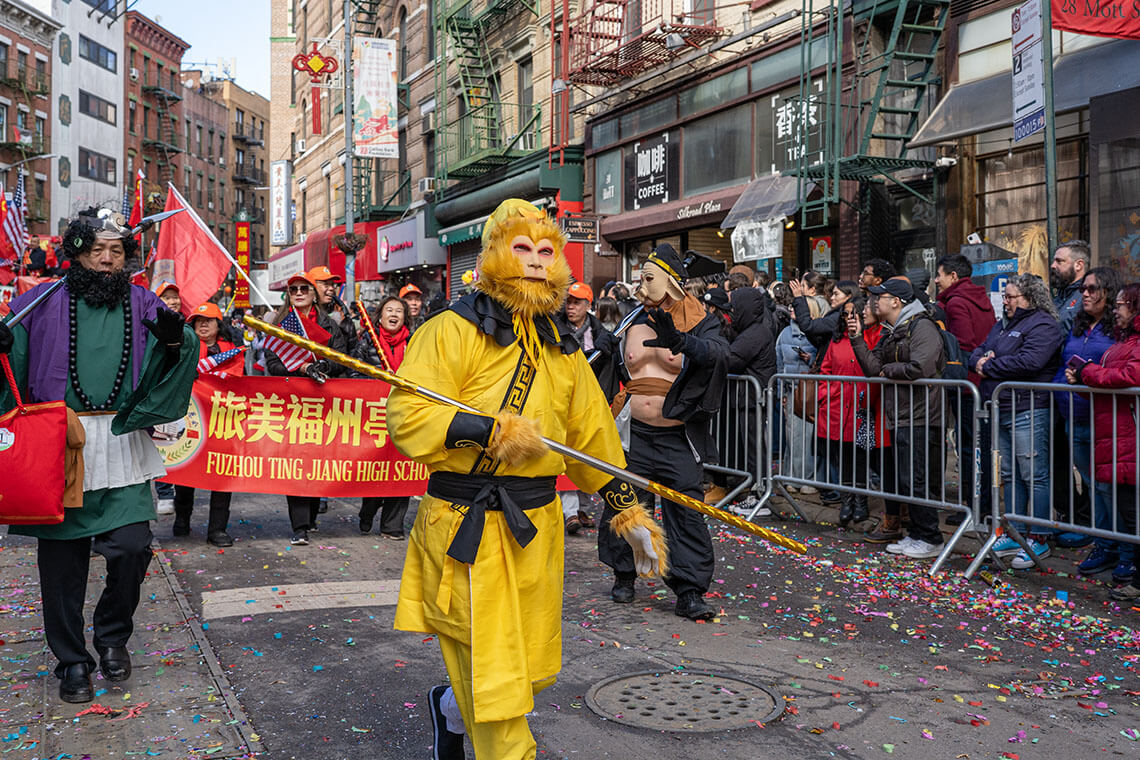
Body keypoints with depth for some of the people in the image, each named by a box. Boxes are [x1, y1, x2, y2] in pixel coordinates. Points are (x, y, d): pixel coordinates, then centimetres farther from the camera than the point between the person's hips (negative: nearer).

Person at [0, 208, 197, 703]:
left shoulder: (143, 306, 9)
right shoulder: (43, 303, 6)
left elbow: (166, 367, 3)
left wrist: (176, 340, -18)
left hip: (122, 445, 1)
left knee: (131, 547, -7)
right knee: (62, 556, 5)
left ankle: (113, 635, 21)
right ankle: (72, 659, 21)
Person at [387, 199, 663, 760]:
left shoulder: (563, 353, 14)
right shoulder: (453, 331, -6)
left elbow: (593, 439, 19)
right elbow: (406, 418, -16)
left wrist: (629, 514, 17)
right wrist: (491, 431, -24)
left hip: (535, 527, 6)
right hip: (464, 527, -6)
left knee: (527, 666, 14)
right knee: (489, 664, -2)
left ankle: (451, 708, 43)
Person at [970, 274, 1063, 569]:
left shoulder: (1043, 325, -9)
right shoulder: (1004, 325, 20)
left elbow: (1028, 361, -23)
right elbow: (977, 351, 20)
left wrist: (989, 367, -12)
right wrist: (981, 360, -5)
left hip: (1028, 410, -9)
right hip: (1002, 411, 10)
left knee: (1034, 476, -4)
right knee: (1010, 475, 14)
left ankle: (1039, 539, 3)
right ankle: (1016, 535, 23)